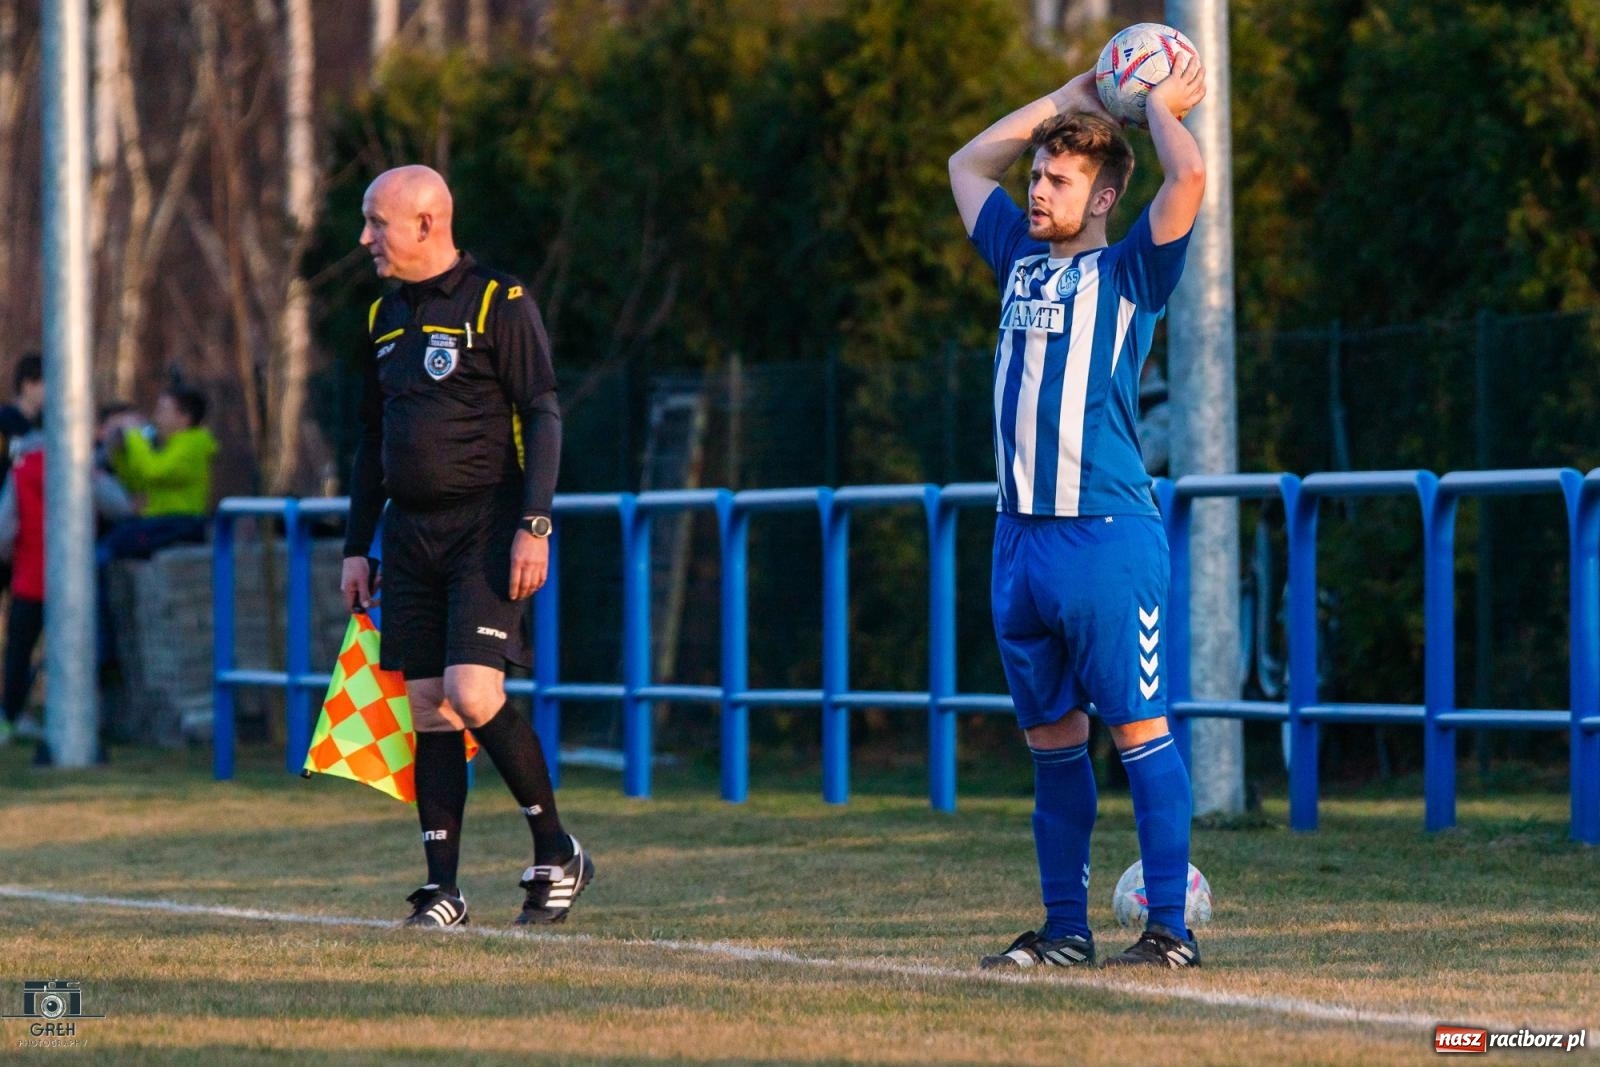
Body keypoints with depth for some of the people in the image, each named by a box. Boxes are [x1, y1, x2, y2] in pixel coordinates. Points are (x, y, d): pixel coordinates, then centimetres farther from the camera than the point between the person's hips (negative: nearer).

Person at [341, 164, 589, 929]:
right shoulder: (385, 318, 16)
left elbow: (543, 416, -9)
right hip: (410, 531, 7)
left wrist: (534, 527, -17)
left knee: (472, 693, -17)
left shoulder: (498, 302, -5)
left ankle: (556, 853, -1)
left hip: (485, 526, -7)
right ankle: (442, 889, 4)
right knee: (427, 707, 2)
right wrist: (356, 548, 16)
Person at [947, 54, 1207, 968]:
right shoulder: (1024, 259, 17)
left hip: (1108, 536, -7)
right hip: (1022, 538, 7)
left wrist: (1160, 105, 3)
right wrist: (1072, 99, 25)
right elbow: (969, 165, 31)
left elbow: (1191, 180, -16)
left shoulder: (1128, 273, -1)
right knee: (1051, 737, 9)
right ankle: (1065, 929, 14)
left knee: (1138, 728, -6)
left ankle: (1171, 928, -5)